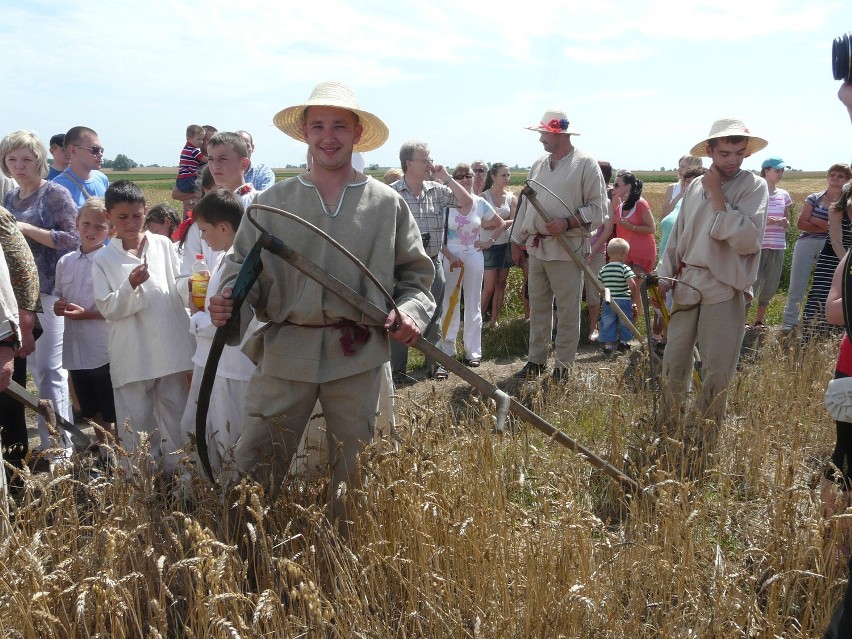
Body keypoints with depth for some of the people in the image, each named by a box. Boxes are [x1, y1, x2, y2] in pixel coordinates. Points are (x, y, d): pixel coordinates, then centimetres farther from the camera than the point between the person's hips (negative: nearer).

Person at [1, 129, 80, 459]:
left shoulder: (55, 194, -4)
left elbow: (73, 239, -12)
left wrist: (27, 229, -16)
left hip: (50, 291, -7)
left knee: (49, 369, -8)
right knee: (36, 369, 9)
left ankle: (60, 446, -1)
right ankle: (50, 442, 17)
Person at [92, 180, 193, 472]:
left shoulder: (163, 245, 6)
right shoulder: (104, 259, 3)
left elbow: (178, 285, 7)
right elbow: (107, 309, -4)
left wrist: (190, 285, -16)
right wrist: (130, 285, -20)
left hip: (171, 349, 1)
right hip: (132, 357, -1)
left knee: (176, 421, 11)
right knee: (136, 427, 6)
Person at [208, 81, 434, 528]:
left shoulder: (386, 204, 6)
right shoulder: (274, 201, 7)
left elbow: (416, 273, 10)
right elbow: (243, 266, 6)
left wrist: (411, 312, -8)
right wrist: (228, 302, -14)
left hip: (358, 357, 0)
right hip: (285, 351, 0)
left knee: (353, 471, 12)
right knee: (253, 467, 1)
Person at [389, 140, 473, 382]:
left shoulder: (437, 190, 4)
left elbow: (467, 202, 1)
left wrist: (446, 177, -5)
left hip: (433, 262, 4)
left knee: (434, 317, 13)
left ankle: (434, 363, 26)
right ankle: (398, 369, 13)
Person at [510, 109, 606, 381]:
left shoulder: (585, 164, -6)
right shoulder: (539, 165, 14)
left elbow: (598, 207, -9)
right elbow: (526, 204, 19)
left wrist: (568, 222, -20)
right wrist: (517, 240, 17)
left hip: (566, 249, -6)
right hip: (536, 248, 7)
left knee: (567, 312, 1)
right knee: (538, 309, 13)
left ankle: (562, 367, 10)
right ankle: (536, 360, 23)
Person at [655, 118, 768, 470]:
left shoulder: (754, 186, -6)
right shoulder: (695, 187, 9)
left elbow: (748, 240, -19)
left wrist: (717, 195, -16)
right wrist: (664, 274, 8)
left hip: (725, 292, -4)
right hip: (686, 287, 4)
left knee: (718, 373, -2)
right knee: (673, 364, 10)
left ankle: (698, 446, 12)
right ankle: (666, 434, 26)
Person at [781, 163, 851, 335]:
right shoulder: (814, 198, 8)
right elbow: (801, 224, 0)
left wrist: (813, 220, -10)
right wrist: (827, 227, -9)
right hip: (806, 244, 1)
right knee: (797, 286, 0)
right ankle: (789, 322, 7)